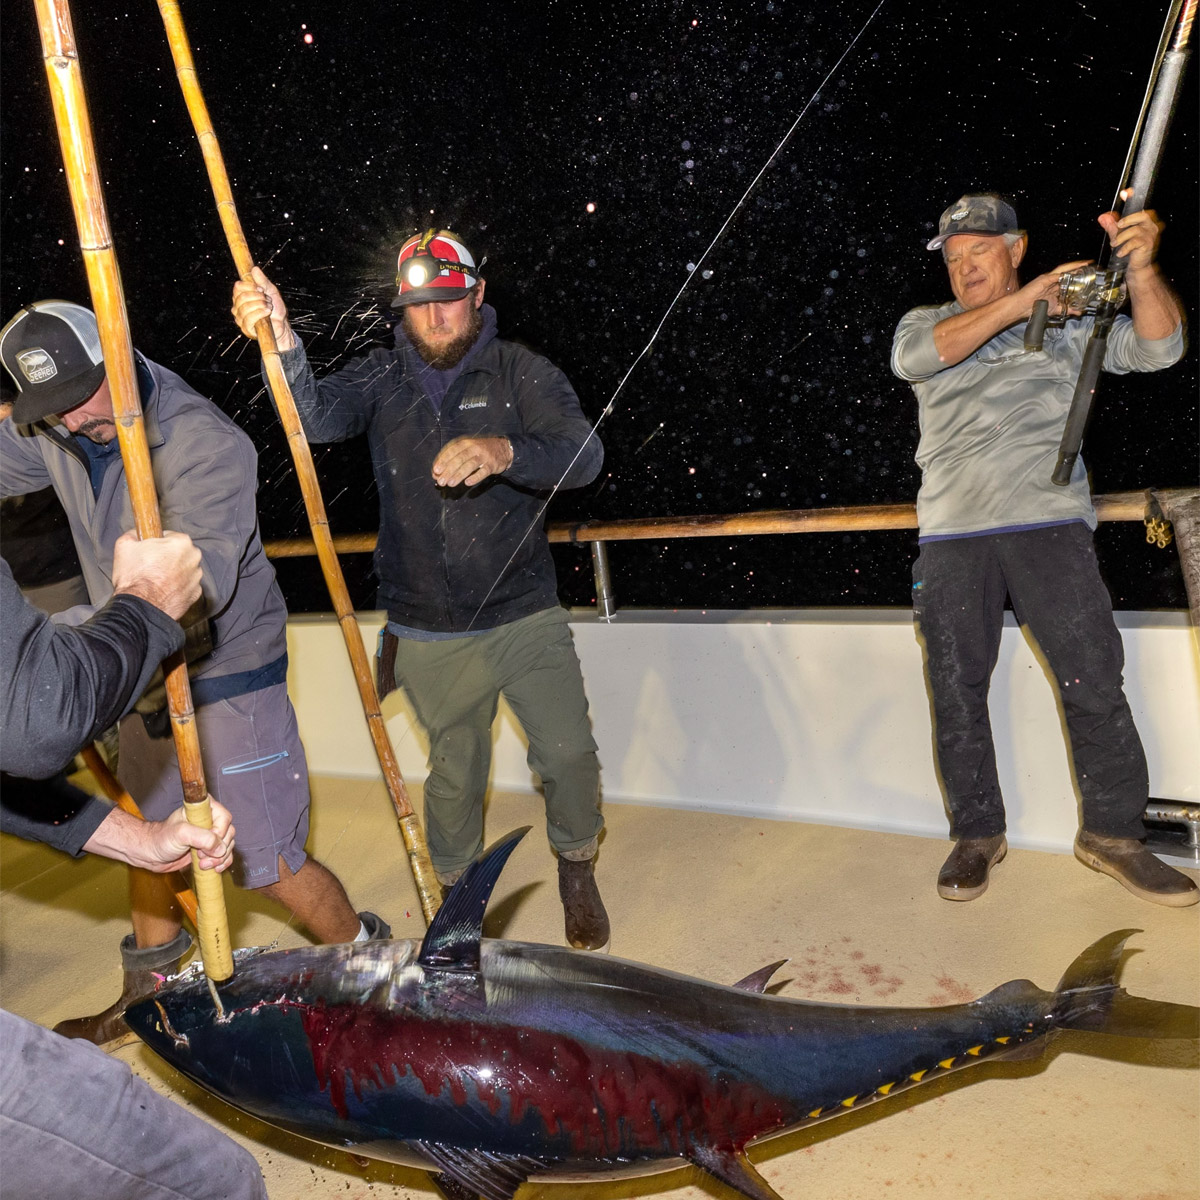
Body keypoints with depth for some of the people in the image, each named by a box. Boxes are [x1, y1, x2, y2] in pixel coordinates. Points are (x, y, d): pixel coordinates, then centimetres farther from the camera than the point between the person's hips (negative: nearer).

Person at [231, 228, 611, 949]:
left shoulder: (522, 373, -4)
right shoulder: (381, 379, 3)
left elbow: (583, 455, -19)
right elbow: (316, 417, -16)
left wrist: (504, 451, -39)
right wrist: (282, 342, -36)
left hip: (526, 619, -1)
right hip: (428, 637, 2)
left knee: (570, 757, -1)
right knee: (455, 772, 15)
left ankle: (577, 870, 29)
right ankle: (454, 888, 40)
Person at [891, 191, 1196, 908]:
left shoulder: (1071, 319, 15)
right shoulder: (925, 323, 17)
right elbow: (913, 356, -7)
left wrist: (1141, 270, -17)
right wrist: (1016, 304, -13)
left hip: (1049, 523, -1)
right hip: (952, 536, 1)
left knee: (1095, 681, -6)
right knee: (957, 694, 2)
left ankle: (1113, 834, 10)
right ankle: (978, 834, 16)